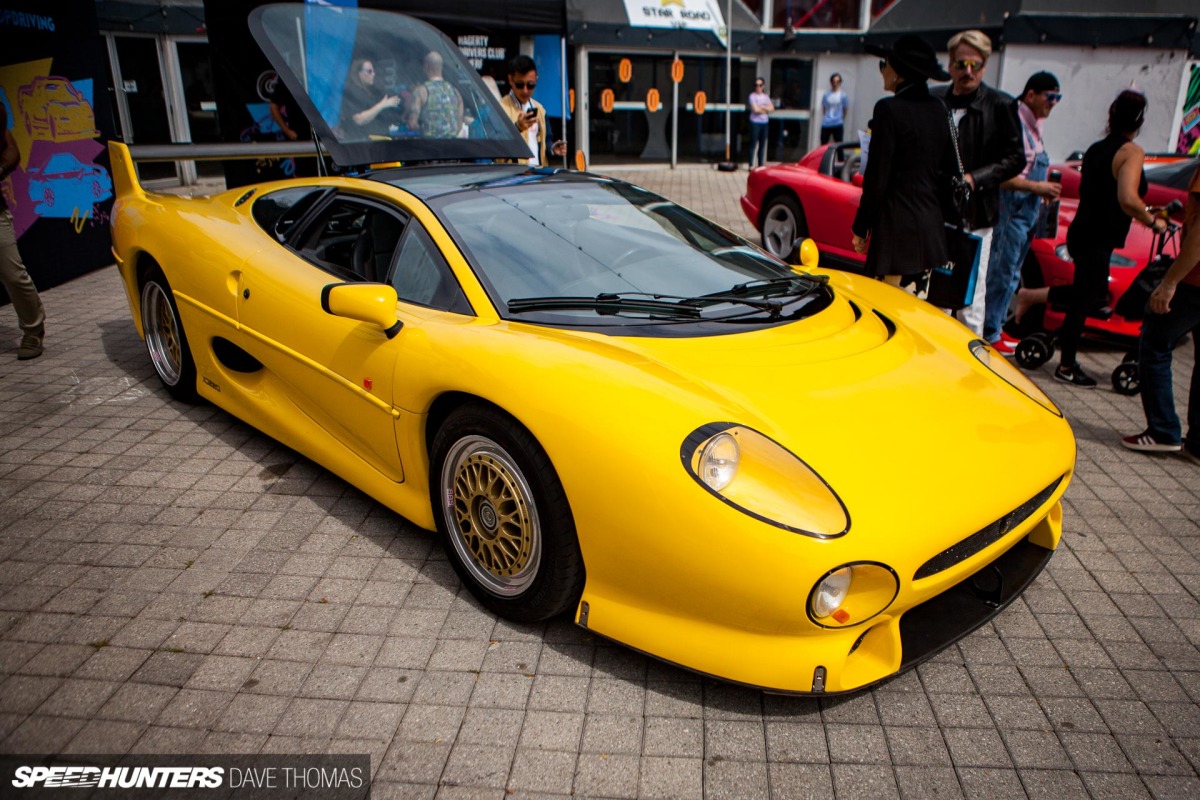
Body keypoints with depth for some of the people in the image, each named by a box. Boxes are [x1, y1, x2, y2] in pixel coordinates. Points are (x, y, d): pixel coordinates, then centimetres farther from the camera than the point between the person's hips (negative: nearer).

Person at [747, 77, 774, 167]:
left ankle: (761, 165, 12)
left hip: (765, 122, 6)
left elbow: (772, 108, 3)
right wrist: (766, 109, 0)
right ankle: (751, 165, -4)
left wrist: (761, 107, -11)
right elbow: (755, 109, -14)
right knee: (753, 144, -6)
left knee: (762, 144, 7)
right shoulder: (752, 96, -3)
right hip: (755, 122, -6)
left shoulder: (765, 96, 14)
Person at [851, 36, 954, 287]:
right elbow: (947, 167, 15)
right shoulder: (937, 108, 10)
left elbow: (877, 176, -13)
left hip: (897, 224, -8)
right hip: (932, 224, 8)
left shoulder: (889, 109, -13)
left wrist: (861, 227, -7)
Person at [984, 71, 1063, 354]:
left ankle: (995, 328, 24)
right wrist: (1037, 188, -16)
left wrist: (1044, 190, 5)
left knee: (1010, 274, 15)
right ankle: (990, 333, 5)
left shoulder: (1033, 126, 15)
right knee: (1002, 273, -4)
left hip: (1027, 212, 10)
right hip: (1012, 211, -10)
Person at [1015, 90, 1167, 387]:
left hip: (1082, 233, 8)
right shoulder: (1132, 152, -15)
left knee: (1094, 293, 23)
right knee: (1084, 301, 3)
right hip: (1097, 240, -8)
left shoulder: (1096, 149, 10)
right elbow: (1127, 199, -28)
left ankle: (1031, 295, 15)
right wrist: (1153, 221, -11)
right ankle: (1067, 367, 13)